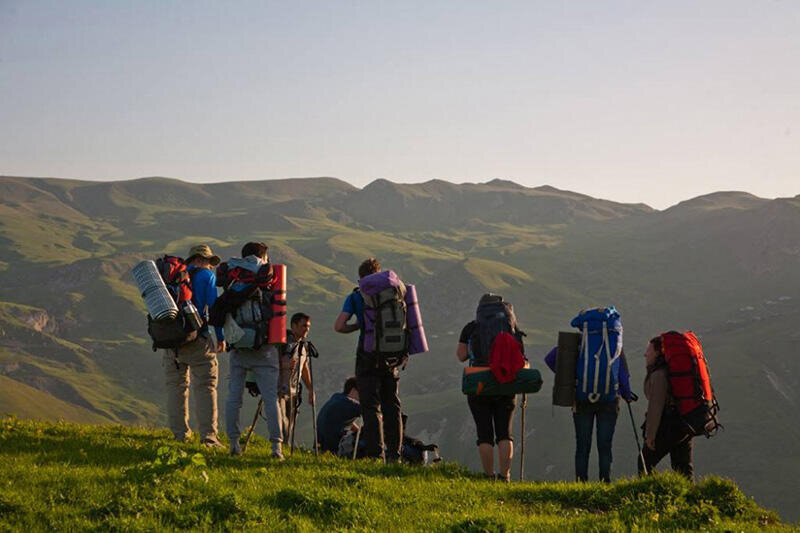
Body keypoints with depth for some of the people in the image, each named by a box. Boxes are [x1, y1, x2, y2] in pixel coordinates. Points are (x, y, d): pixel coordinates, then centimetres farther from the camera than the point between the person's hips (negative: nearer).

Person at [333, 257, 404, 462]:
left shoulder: (356, 297, 0)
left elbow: (339, 326, -7)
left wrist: (358, 326, 10)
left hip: (368, 356, -3)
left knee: (371, 407, -1)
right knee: (392, 407, 11)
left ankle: (376, 454, -8)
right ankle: (394, 455, 9)